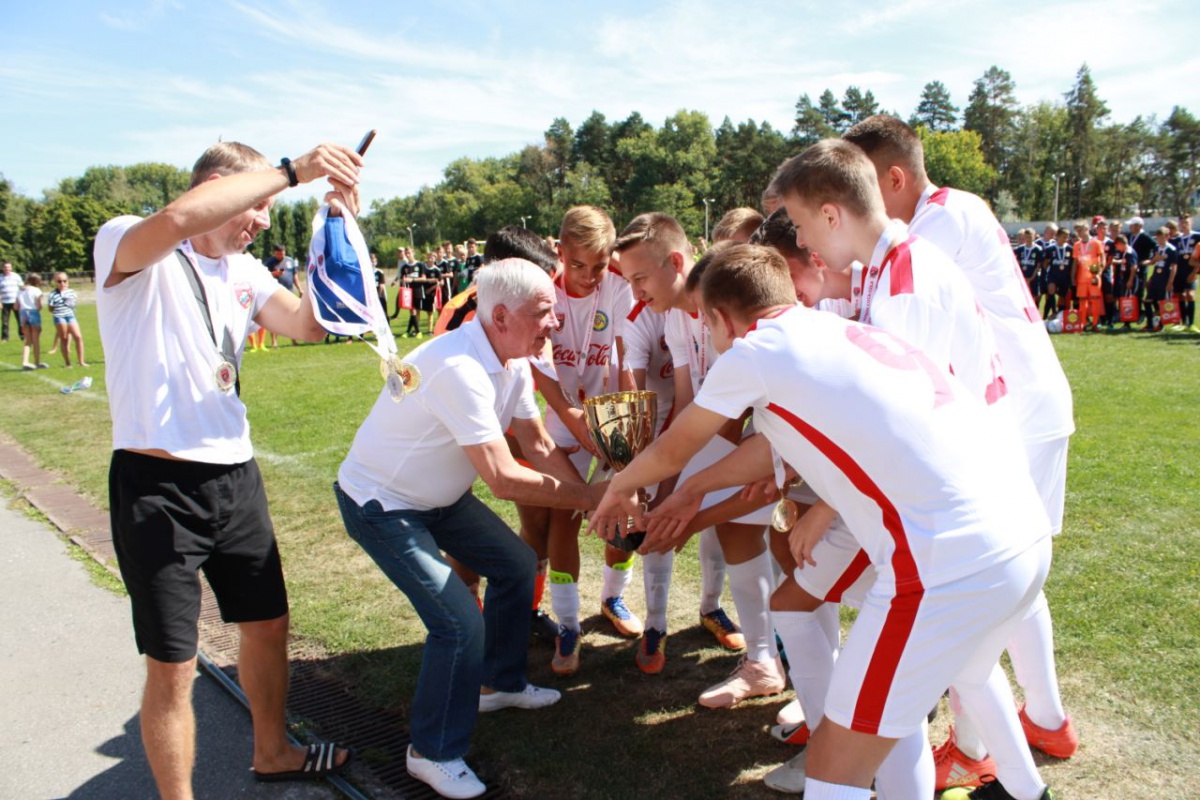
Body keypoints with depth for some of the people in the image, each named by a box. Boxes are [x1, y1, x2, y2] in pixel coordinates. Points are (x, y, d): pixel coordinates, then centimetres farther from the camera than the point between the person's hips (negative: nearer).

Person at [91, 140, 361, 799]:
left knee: (268, 625, 20)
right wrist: (292, 170, -28)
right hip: (156, 484, -7)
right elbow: (178, 217, -32)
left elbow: (309, 325, 1)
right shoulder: (126, 246, -9)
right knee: (172, 666, 1)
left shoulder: (245, 271, 12)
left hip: (235, 477, 7)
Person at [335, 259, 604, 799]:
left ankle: (500, 683, 36)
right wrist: (584, 497, -22)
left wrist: (592, 497, -15)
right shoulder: (460, 369, -34)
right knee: (460, 622, -16)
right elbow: (502, 479, -32)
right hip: (380, 506, -9)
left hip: (438, 496, 10)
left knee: (515, 564, 15)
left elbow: (539, 447, -1)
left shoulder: (514, 362, -5)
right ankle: (432, 753, 7)